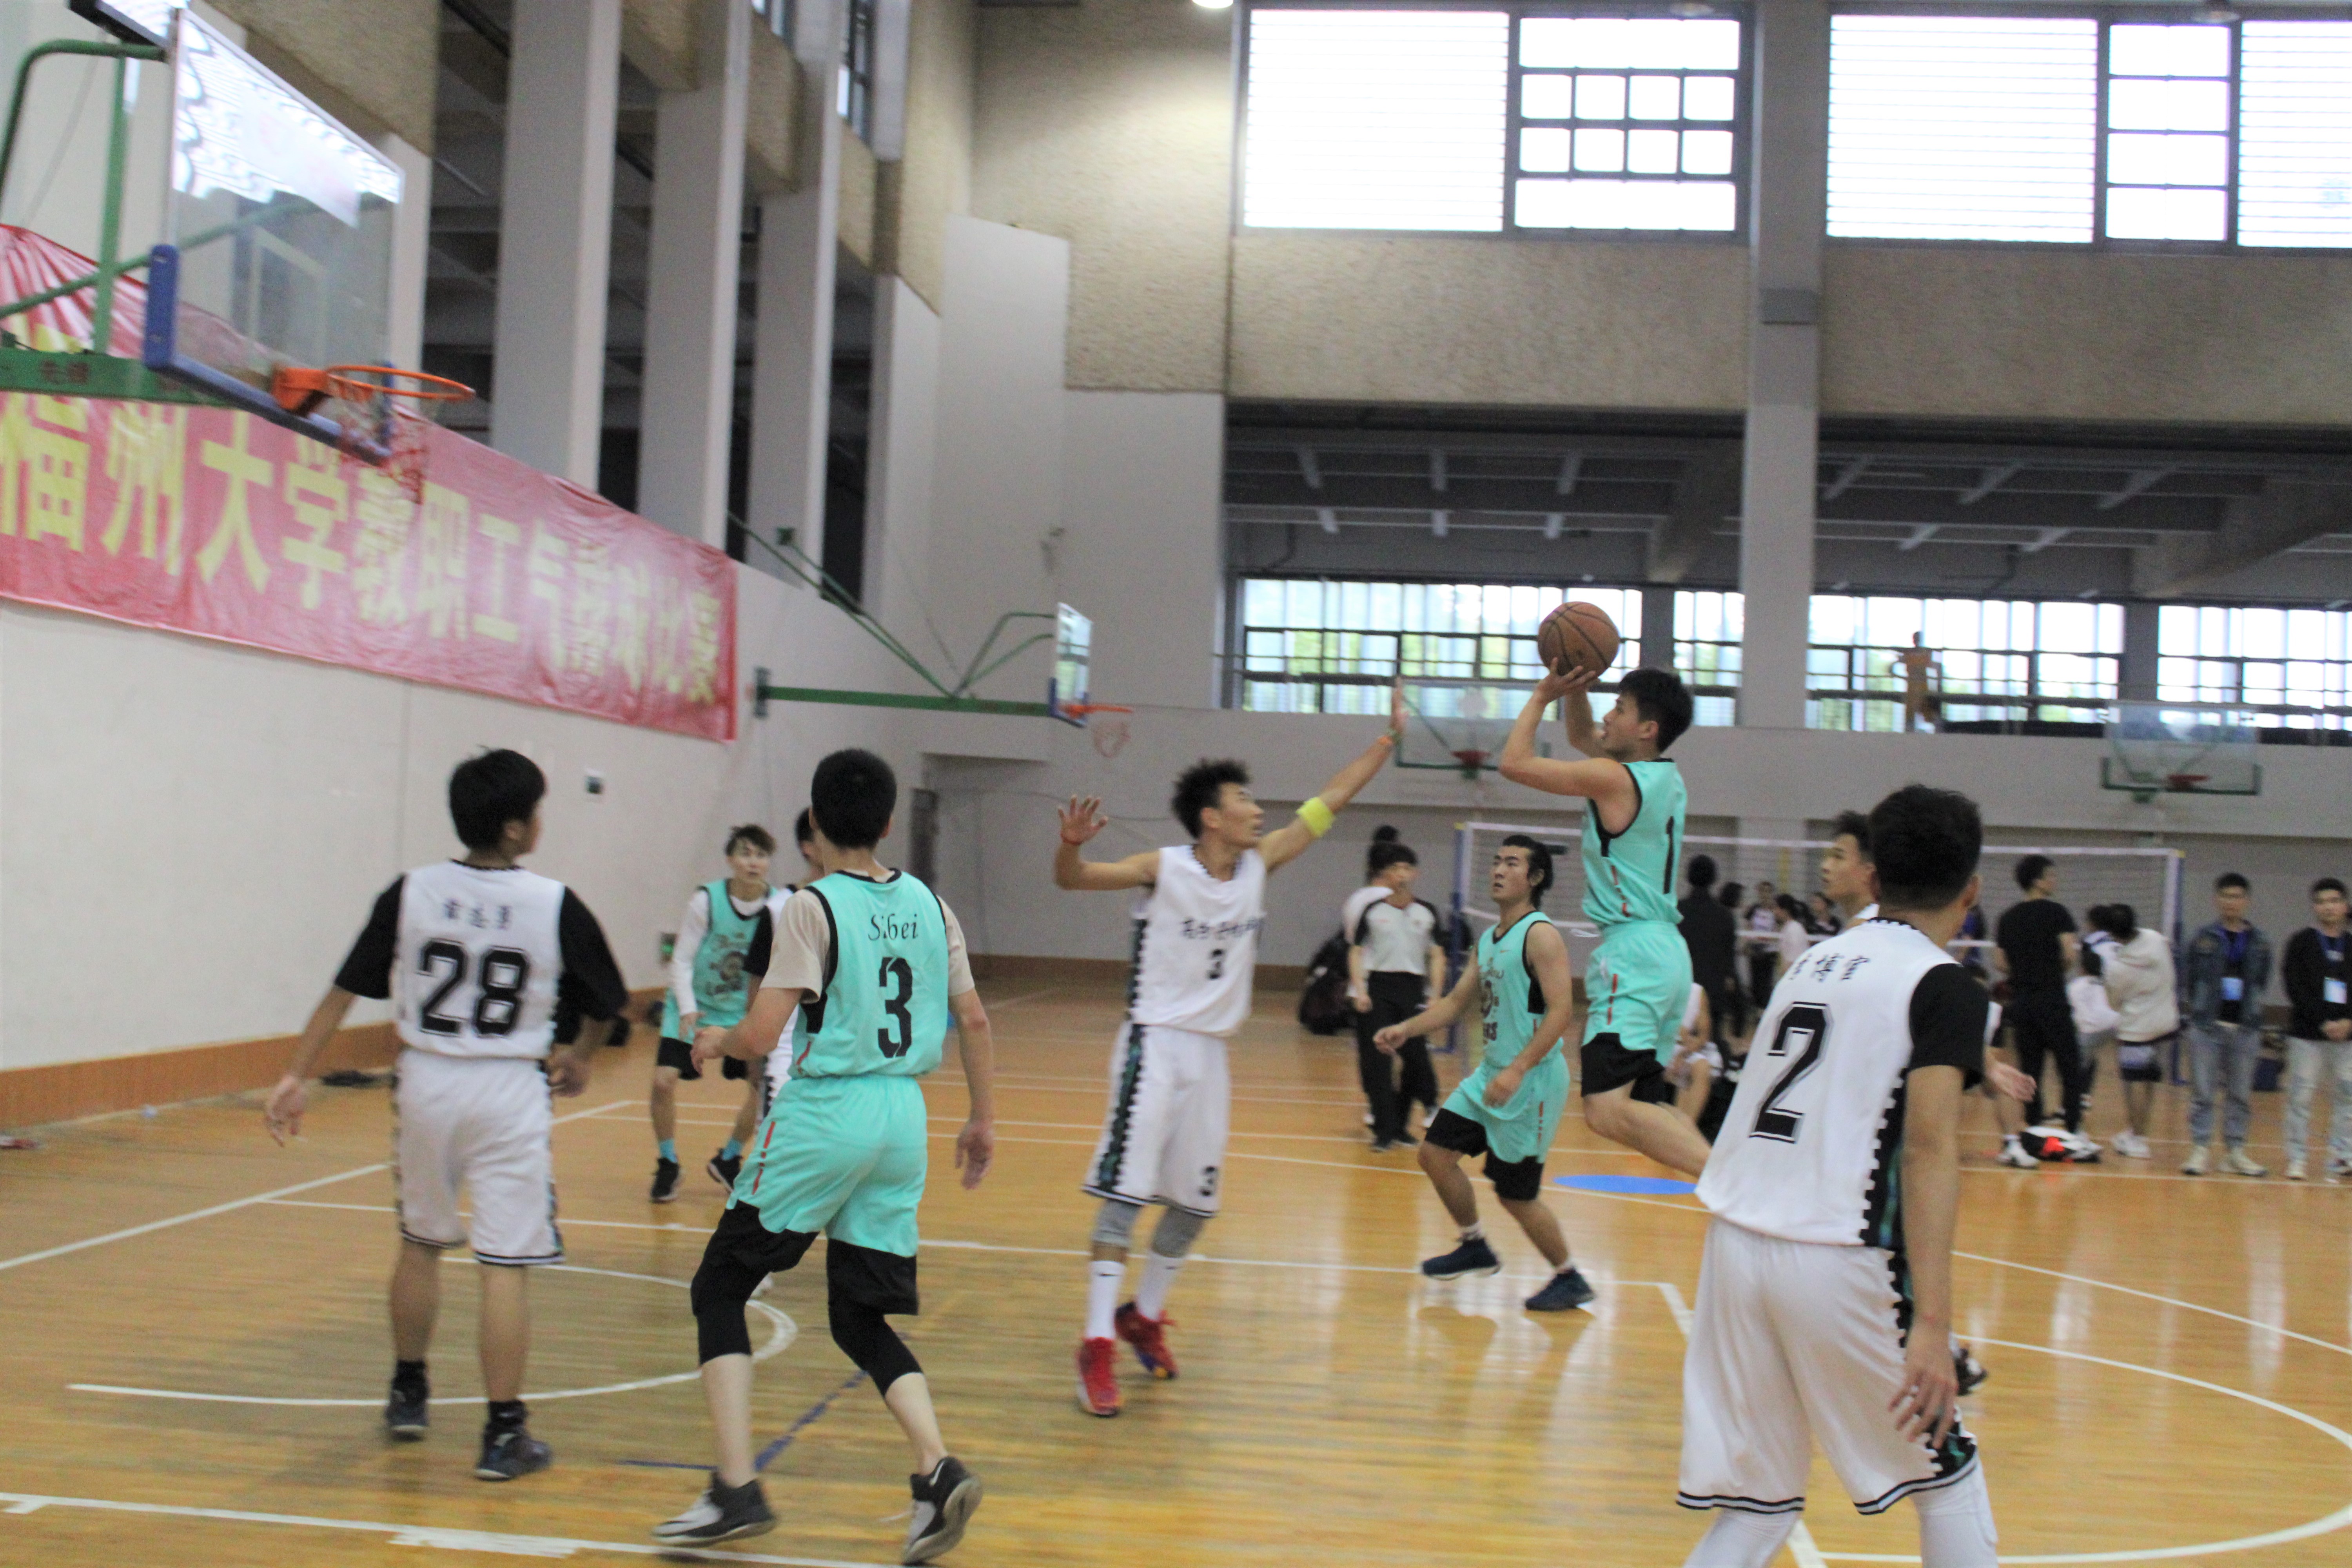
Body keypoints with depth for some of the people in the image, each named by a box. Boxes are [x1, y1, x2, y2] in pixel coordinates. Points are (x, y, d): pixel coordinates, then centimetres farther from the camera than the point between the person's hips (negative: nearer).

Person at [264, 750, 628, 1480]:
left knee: (421, 1244, 22)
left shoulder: (411, 893, -2)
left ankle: (409, 1394, 36)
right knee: (506, 1266, 0)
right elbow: (607, 1006, 4)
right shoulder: (554, 906, -8)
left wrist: (297, 1076, 6)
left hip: (426, 1083, 4)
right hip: (509, 1092, -3)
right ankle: (504, 1433, 2)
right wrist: (578, 1058, 23)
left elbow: (343, 992, 0)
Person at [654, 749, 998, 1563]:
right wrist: (983, 1120, 21)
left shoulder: (813, 908, -9)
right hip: (904, 1119, 6)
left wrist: (716, 1041, 8)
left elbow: (761, 1037, -13)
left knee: (720, 1288, 8)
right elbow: (974, 1020, 11)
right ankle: (938, 1470, -5)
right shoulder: (929, 905, 8)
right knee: (859, 1317, 15)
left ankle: (737, 1489, 0)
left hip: (822, 1115, -6)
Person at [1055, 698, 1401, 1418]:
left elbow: (1326, 805, 10)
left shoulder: (1259, 864, 5)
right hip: (1155, 1045, -6)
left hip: (1210, 1054, 6)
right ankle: (1097, 1347, -10)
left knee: (1195, 1202, 11)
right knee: (1125, 1192, -11)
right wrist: (1071, 844, -37)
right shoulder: (1164, 869, -10)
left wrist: (1388, 740, 11)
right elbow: (1071, 879, -14)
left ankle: (1144, 1317, 30)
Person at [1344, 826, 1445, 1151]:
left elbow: (1436, 956, 8)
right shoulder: (1371, 908, 4)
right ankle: (1384, 1130, -3)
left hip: (1413, 989, 2)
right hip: (1376, 987, -1)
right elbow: (1356, 951, 3)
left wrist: (1436, 995, -2)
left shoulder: (1427, 912, 7)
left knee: (1416, 1059, -4)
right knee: (1377, 1060, -7)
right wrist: (1359, 990, -8)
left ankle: (1399, 1125, 14)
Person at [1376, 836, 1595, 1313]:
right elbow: (1459, 1000, 19)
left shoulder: (1540, 935, -16)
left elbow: (1562, 1011, -23)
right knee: (1436, 1154, 7)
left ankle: (1570, 1279, 17)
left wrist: (1518, 1070, -29)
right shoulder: (1489, 938, 11)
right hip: (1491, 1072, 8)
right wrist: (1406, 1029, 6)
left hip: (1532, 1081, -8)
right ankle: (1476, 1248, 26)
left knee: (1516, 1192, -2)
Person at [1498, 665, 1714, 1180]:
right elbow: (1583, 737, 31)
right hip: (1665, 950, 10)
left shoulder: (1614, 779, -11)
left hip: (1634, 951, -10)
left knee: (1608, 1109, -21)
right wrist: (1576, 689, 16)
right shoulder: (1666, 776, 15)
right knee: (1648, 1107, 15)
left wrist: (1542, 695, 5)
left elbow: (1515, 763, -5)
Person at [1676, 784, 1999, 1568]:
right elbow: (1929, 1149, -16)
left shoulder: (1815, 959, 16)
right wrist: (1931, 1326, -21)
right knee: (1947, 1476, 16)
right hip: (1836, 1261, -6)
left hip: (1734, 1239, 6)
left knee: (1757, 1504, 13)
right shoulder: (1945, 987, -4)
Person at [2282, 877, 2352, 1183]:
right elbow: (2294, 988, -6)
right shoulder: (2301, 943, 1)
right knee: (2301, 1097, -1)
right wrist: (2324, 1023, -13)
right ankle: (2296, 1159, 5)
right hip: (2306, 1034, -2)